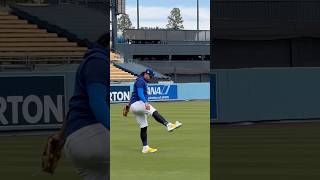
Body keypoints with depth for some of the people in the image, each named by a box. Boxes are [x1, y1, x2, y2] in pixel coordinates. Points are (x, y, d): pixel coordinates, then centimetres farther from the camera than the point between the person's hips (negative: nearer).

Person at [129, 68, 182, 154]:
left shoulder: (143, 82, 25)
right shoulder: (140, 81, -7)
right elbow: (140, 93, -22)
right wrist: (145, 103, -36)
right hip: (136, 103, -11)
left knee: (143, 127, 8)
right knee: (154, 112, -30)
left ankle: (145, 147, 8)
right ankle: (168, 125, -49)